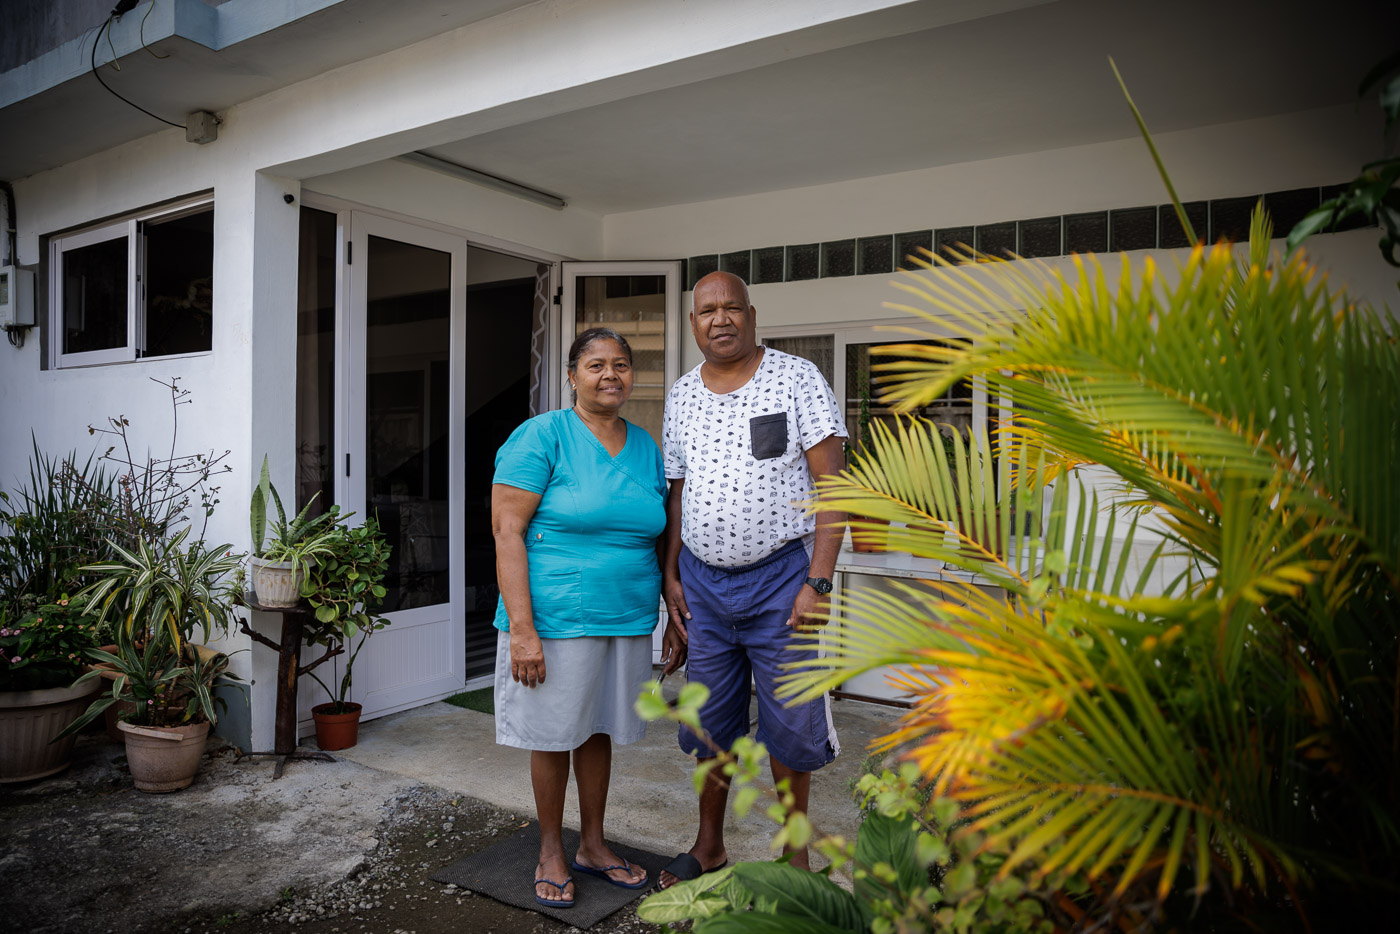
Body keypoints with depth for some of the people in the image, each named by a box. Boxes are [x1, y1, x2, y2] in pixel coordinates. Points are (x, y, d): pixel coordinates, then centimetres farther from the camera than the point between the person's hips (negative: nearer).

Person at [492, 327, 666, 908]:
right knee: (554, 735, 9)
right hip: (556, 618, -5)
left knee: (600, 730, 17)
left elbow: (658, 536, 16)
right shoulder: (542, 436, -10)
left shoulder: (646, 447, 8)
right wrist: (522, 630, -20)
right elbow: (507, 532, -15)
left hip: (627, 619, 5)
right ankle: (551, 852, 29)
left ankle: (593, 844, 35)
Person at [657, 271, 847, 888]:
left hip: (781, 577, -4)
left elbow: (832, 483, -9)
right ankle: (709, 846, 32)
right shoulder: (681, 396, 9)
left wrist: (818, 582, -16)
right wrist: (669, 577, 6)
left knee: (790, 725, 6)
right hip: (702, 581, 4)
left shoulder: (796, 378, -5)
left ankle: (794, 849, 28)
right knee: (708, 722, 13)